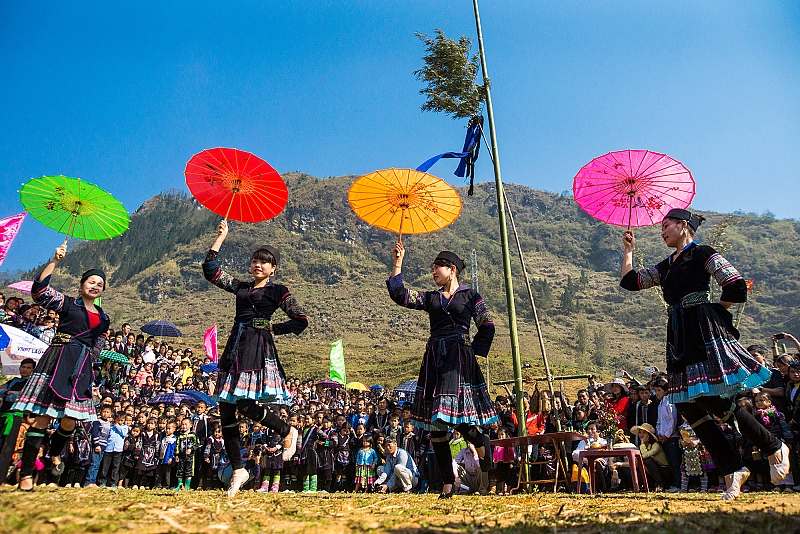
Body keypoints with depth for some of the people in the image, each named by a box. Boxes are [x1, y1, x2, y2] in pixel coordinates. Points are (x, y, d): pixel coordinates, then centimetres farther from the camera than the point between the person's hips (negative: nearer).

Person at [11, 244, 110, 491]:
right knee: (44, 418, -8)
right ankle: (26, 475, -3)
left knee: (70, 421, 4)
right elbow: (39, 290, -9)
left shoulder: (103, 318, 18)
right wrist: (54, 261, -12)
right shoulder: (66, 303, 6)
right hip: (57, 361, -4)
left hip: (81, 368, 4)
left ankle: (55, 453, 36)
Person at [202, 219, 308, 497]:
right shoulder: (240, 286, 19)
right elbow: (210, 270, 15)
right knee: (226, 411, 2)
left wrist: (273, 328, 0)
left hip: (259, 349, -6)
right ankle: (238, 470, 13)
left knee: (246, 405, -18)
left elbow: (301, 320, 2)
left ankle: (287, 431, 9)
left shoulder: (278, 292, 5)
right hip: (235, 349, 6)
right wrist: (221, 237, 16)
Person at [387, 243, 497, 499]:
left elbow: (487, 327, 5)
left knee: (454, 413, -19)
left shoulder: (470, 296, 6)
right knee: (435, 423, 1)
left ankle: (482, 443, 13)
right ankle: (447, 483, 8)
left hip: (459, 358, -4)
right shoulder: (430, 297, 17)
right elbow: (400, 295, 7)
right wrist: (398, 263, 4)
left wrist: (472, 351, -2)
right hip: (434, 359, 5)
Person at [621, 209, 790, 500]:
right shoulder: (666, 266, 21)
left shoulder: (702, 254, 0)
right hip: (679, 337, 8)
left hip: (704, 333, -7)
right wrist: (627, 249, 22)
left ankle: (775, 448, 11)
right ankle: (732, 469, 9)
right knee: (687, 406, -1)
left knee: (713, 401, -12)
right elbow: (629, 281, 19)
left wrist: (713, 310, 3)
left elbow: (737, 287, -6)